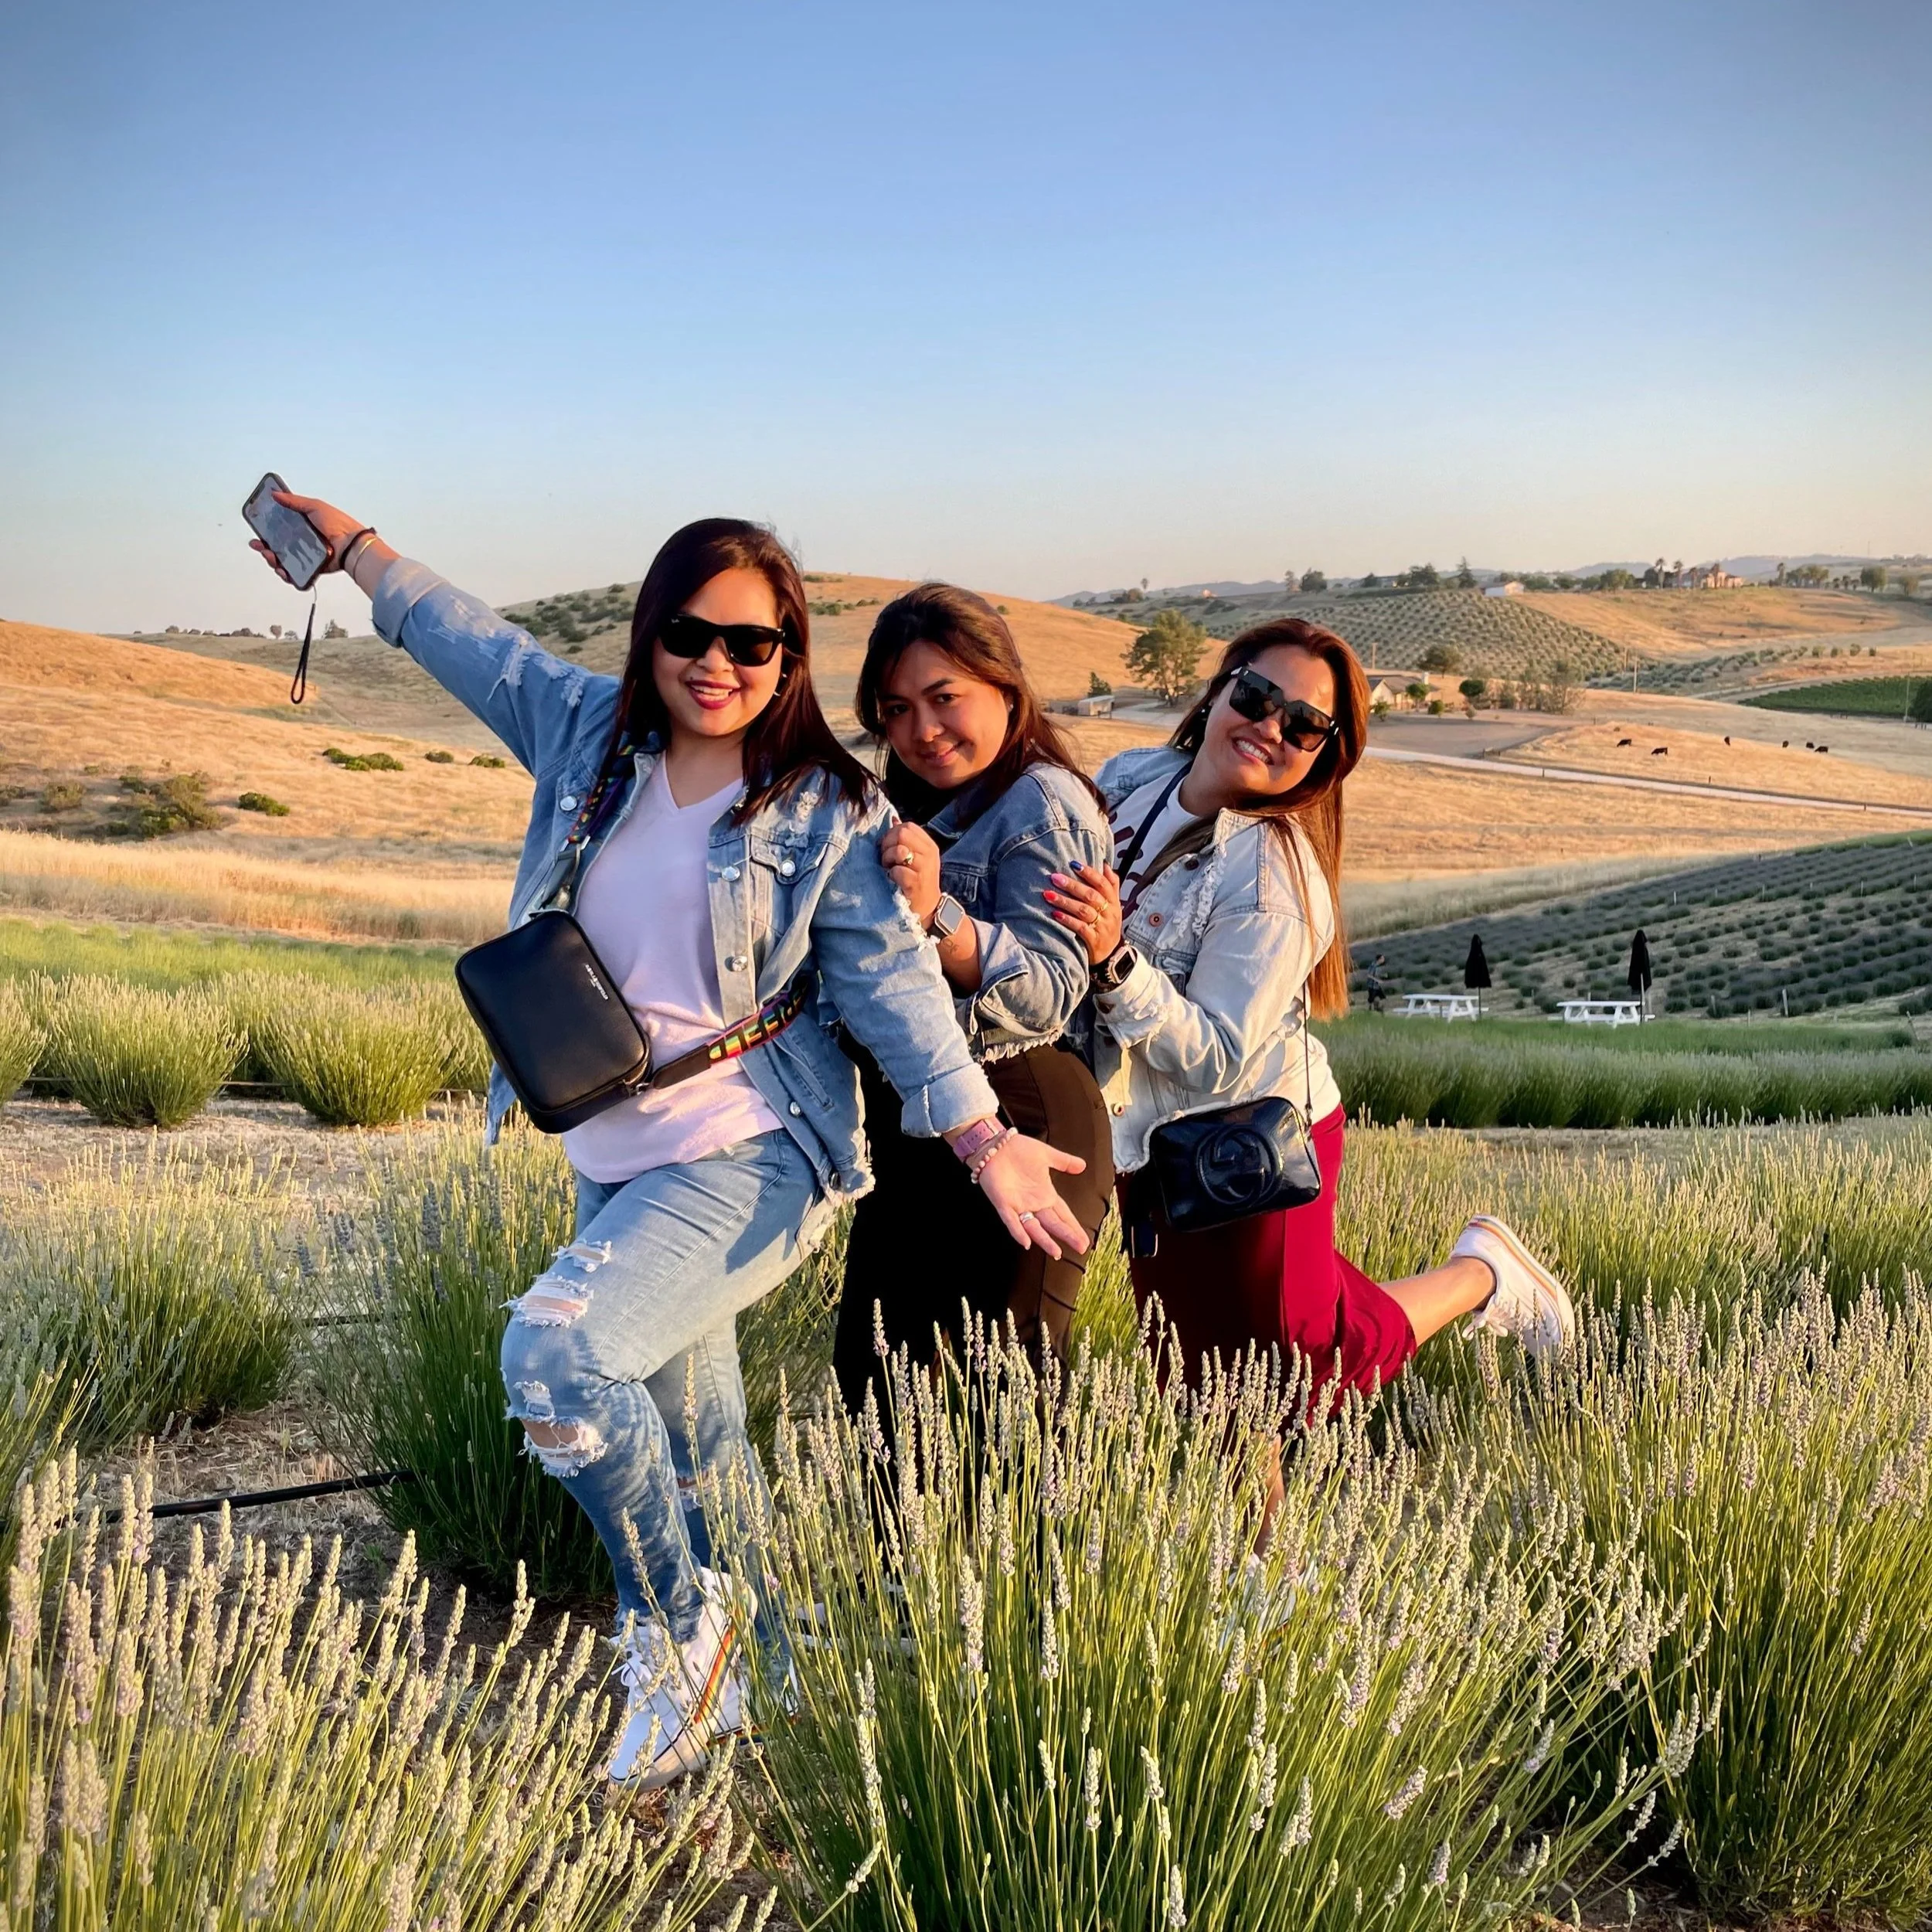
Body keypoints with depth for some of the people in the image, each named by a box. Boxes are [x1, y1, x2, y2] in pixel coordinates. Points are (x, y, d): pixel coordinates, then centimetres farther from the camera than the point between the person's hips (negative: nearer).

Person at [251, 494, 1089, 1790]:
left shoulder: (824, 812, -6)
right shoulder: (590, 733, 7)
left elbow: (893, 981, -10)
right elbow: (463, 636, 20)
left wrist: (981, 1135, -20)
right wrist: (349, 542, 29)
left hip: (750, 1158, -6)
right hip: (616, 1159, 6)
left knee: (557, 1352, -26)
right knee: (695, 1454, 15)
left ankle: (680, 1625, -4)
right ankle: (725, 1686, 34)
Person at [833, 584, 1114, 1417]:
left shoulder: (1042, 804, -13)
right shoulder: (915, 806, 15)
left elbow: (1050, 994, -25)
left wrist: (937, 917, -37)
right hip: (908, 1121, 10)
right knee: (870, 1379, 15)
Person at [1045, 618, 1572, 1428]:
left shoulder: (1274, 876, -26)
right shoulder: (1126, 778, -6)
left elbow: (1215, 1060, -28)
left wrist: (1115, 962, -40)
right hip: (1147, 1134, 7)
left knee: (1298, 1383, 8)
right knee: (1192, 1372, 21)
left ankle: (1477, 1275, 26)